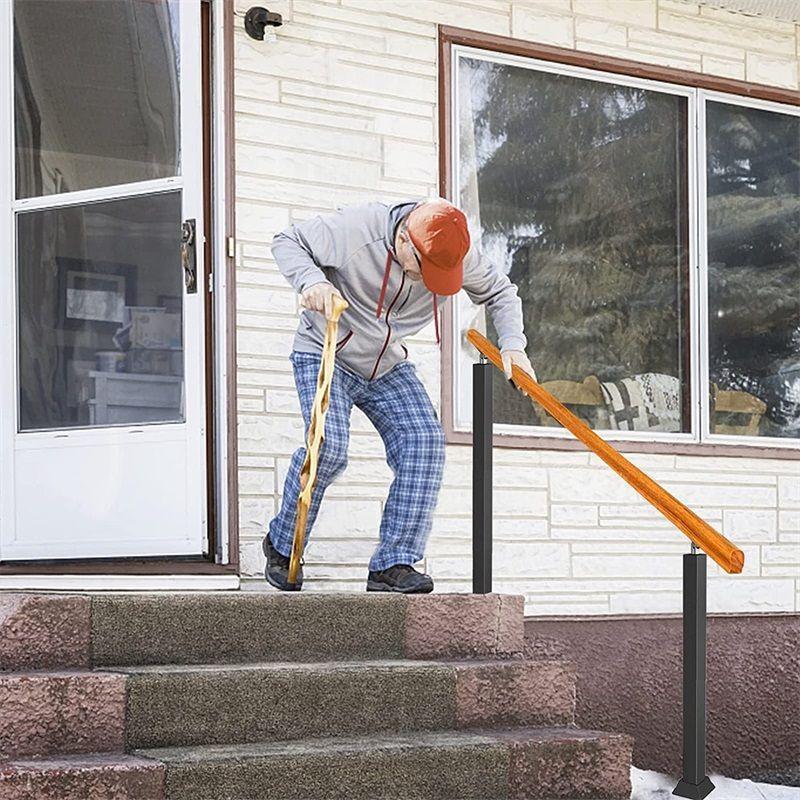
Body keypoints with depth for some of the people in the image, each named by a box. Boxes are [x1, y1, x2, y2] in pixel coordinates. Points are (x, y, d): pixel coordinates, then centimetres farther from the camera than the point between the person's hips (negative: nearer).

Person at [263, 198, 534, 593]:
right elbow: (288, 241, -14)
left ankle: (393, 564, -13)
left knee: (424, 442, -15)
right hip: (325, 354, -4)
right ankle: (281, 545, 0)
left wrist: (512, 343, -13)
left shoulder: (455, 255, -14)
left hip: (387, 366, 5)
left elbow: (499, 291, 3)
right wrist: (310, 280, -34)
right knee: (328, 446, -24)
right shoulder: (355, 230, -28)